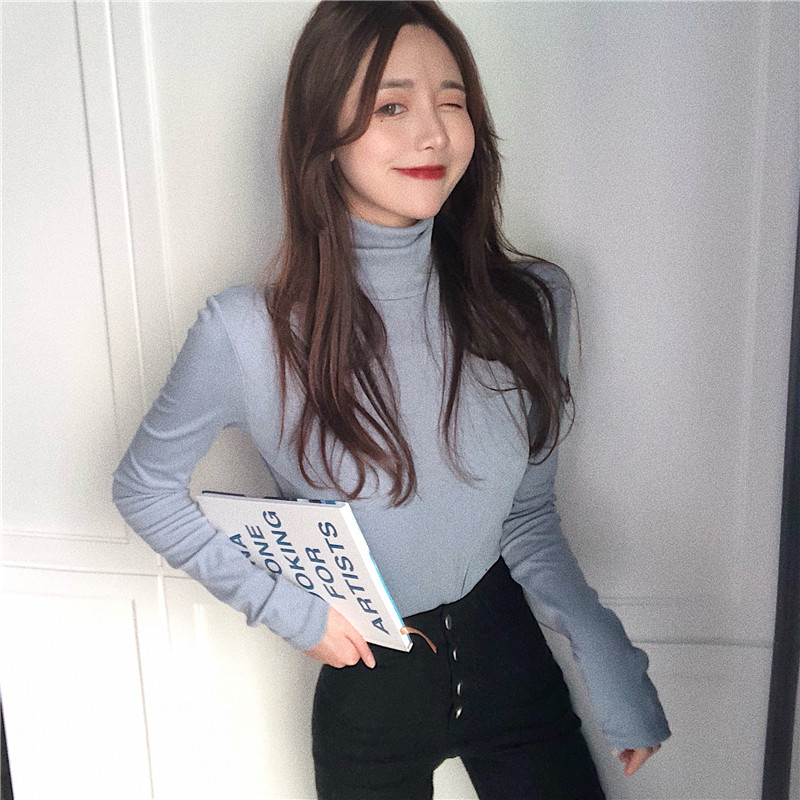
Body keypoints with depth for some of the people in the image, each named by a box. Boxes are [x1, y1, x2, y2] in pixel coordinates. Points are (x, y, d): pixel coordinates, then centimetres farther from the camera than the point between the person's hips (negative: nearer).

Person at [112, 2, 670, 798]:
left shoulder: (528, 302, -11)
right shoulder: (247, 333, -20)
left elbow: (527, 515, -2)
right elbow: (144, 486, -5)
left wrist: (603, 650, -12)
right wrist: (287, 607, -9)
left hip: (507, 649, 2)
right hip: (367, 681, -1)